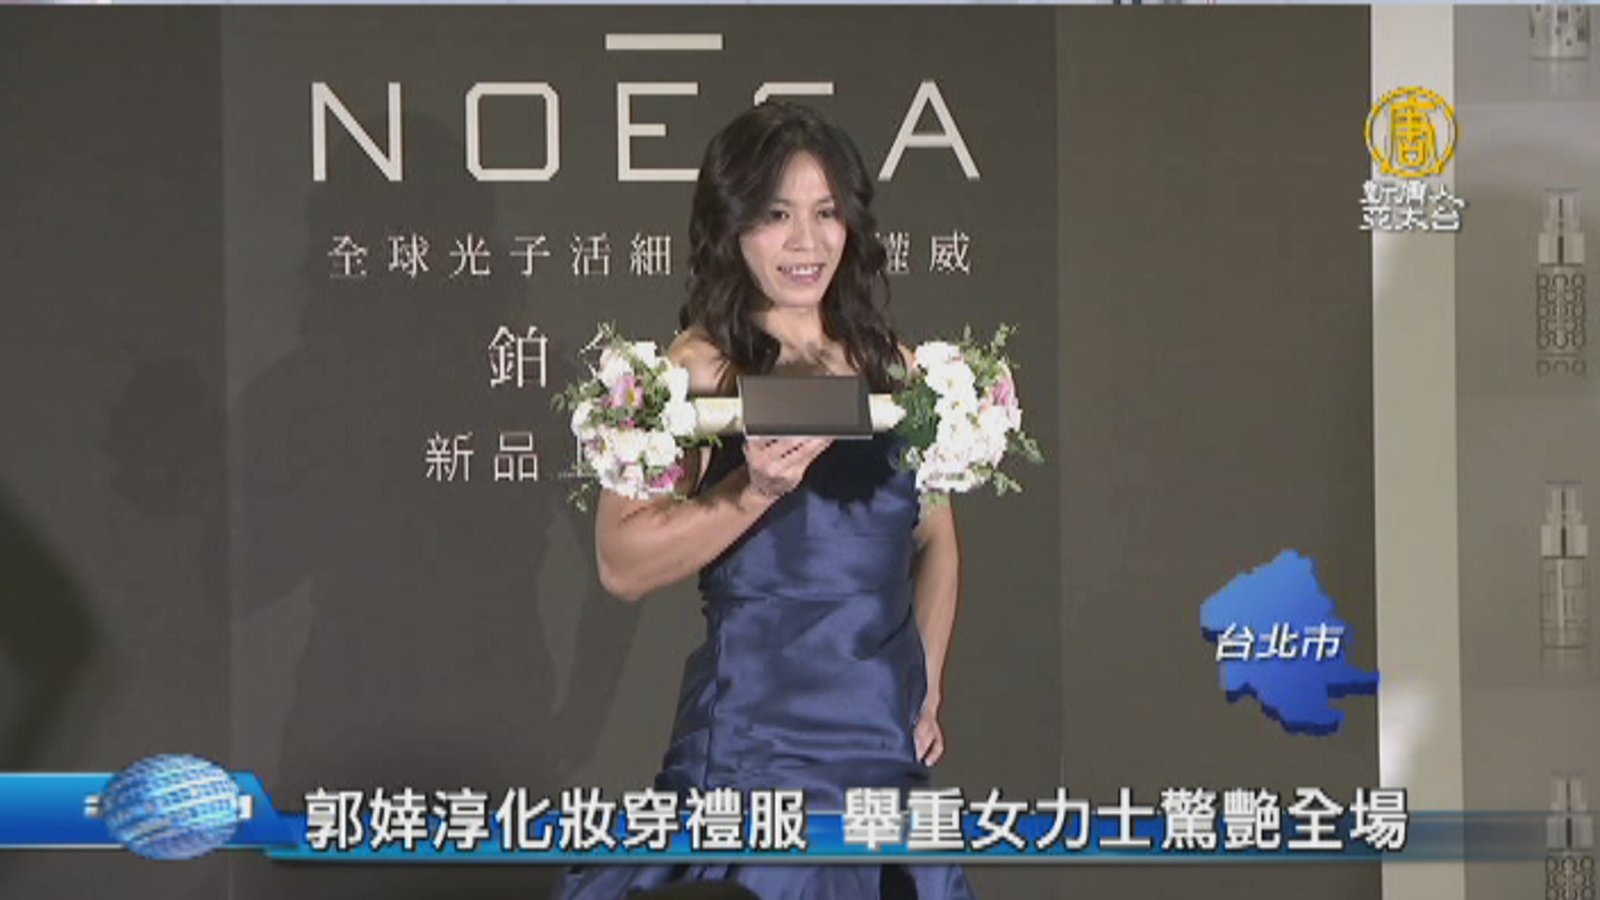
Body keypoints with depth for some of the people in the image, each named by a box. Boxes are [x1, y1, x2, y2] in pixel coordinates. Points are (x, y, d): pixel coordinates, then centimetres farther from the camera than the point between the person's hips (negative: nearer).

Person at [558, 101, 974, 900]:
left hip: (888, 744, 5)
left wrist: (927, 690, 14)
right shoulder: (696, 369, -6)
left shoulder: (894, 368, 10)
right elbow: (623, 564, -15)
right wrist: (755, 490, -25)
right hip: (754, 740, -5)